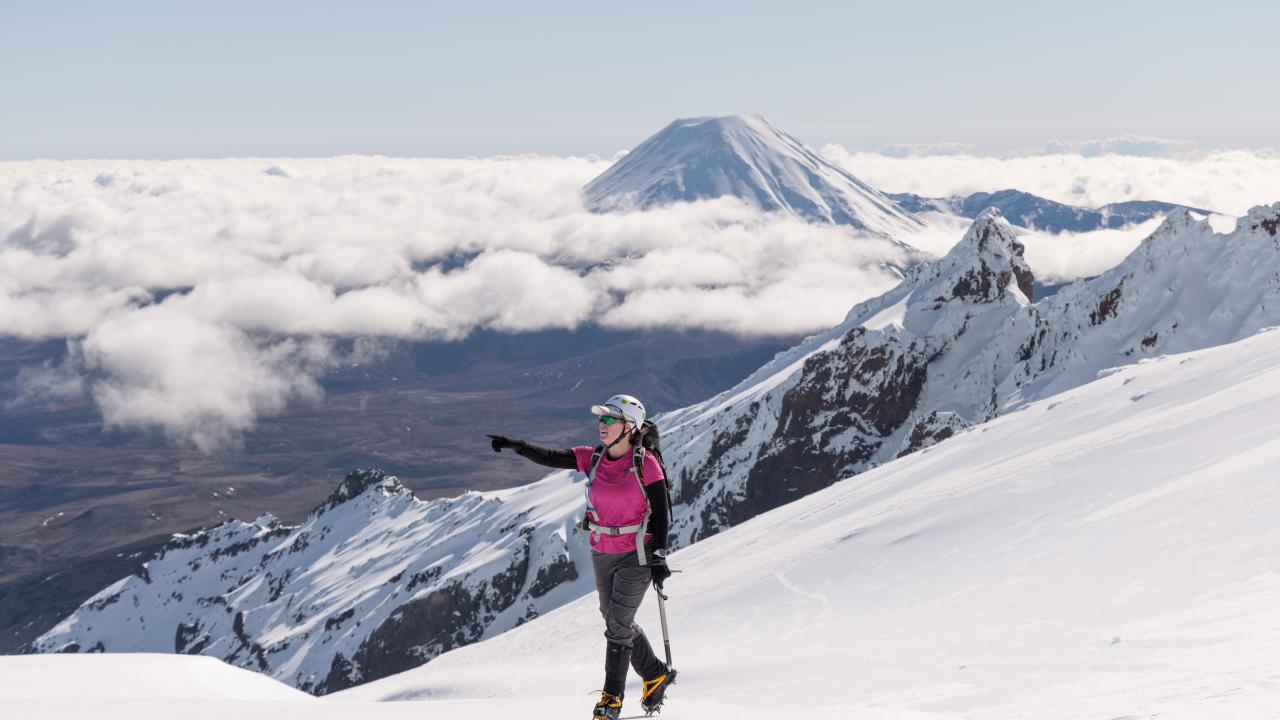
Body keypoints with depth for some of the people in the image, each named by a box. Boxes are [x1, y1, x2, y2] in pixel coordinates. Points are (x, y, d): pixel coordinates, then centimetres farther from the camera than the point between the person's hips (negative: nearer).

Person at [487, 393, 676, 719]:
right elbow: (550, 458, -11)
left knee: (618, 623, -8)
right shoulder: (592, 458, -1)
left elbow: (660, 514, -10)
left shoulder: (645, 465, -15)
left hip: (637, 555, -6)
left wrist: (658, 557, -12)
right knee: (617, 622, 14)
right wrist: (515, 445, -27)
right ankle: (656, 676, 33)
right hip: (602, 554, 6)